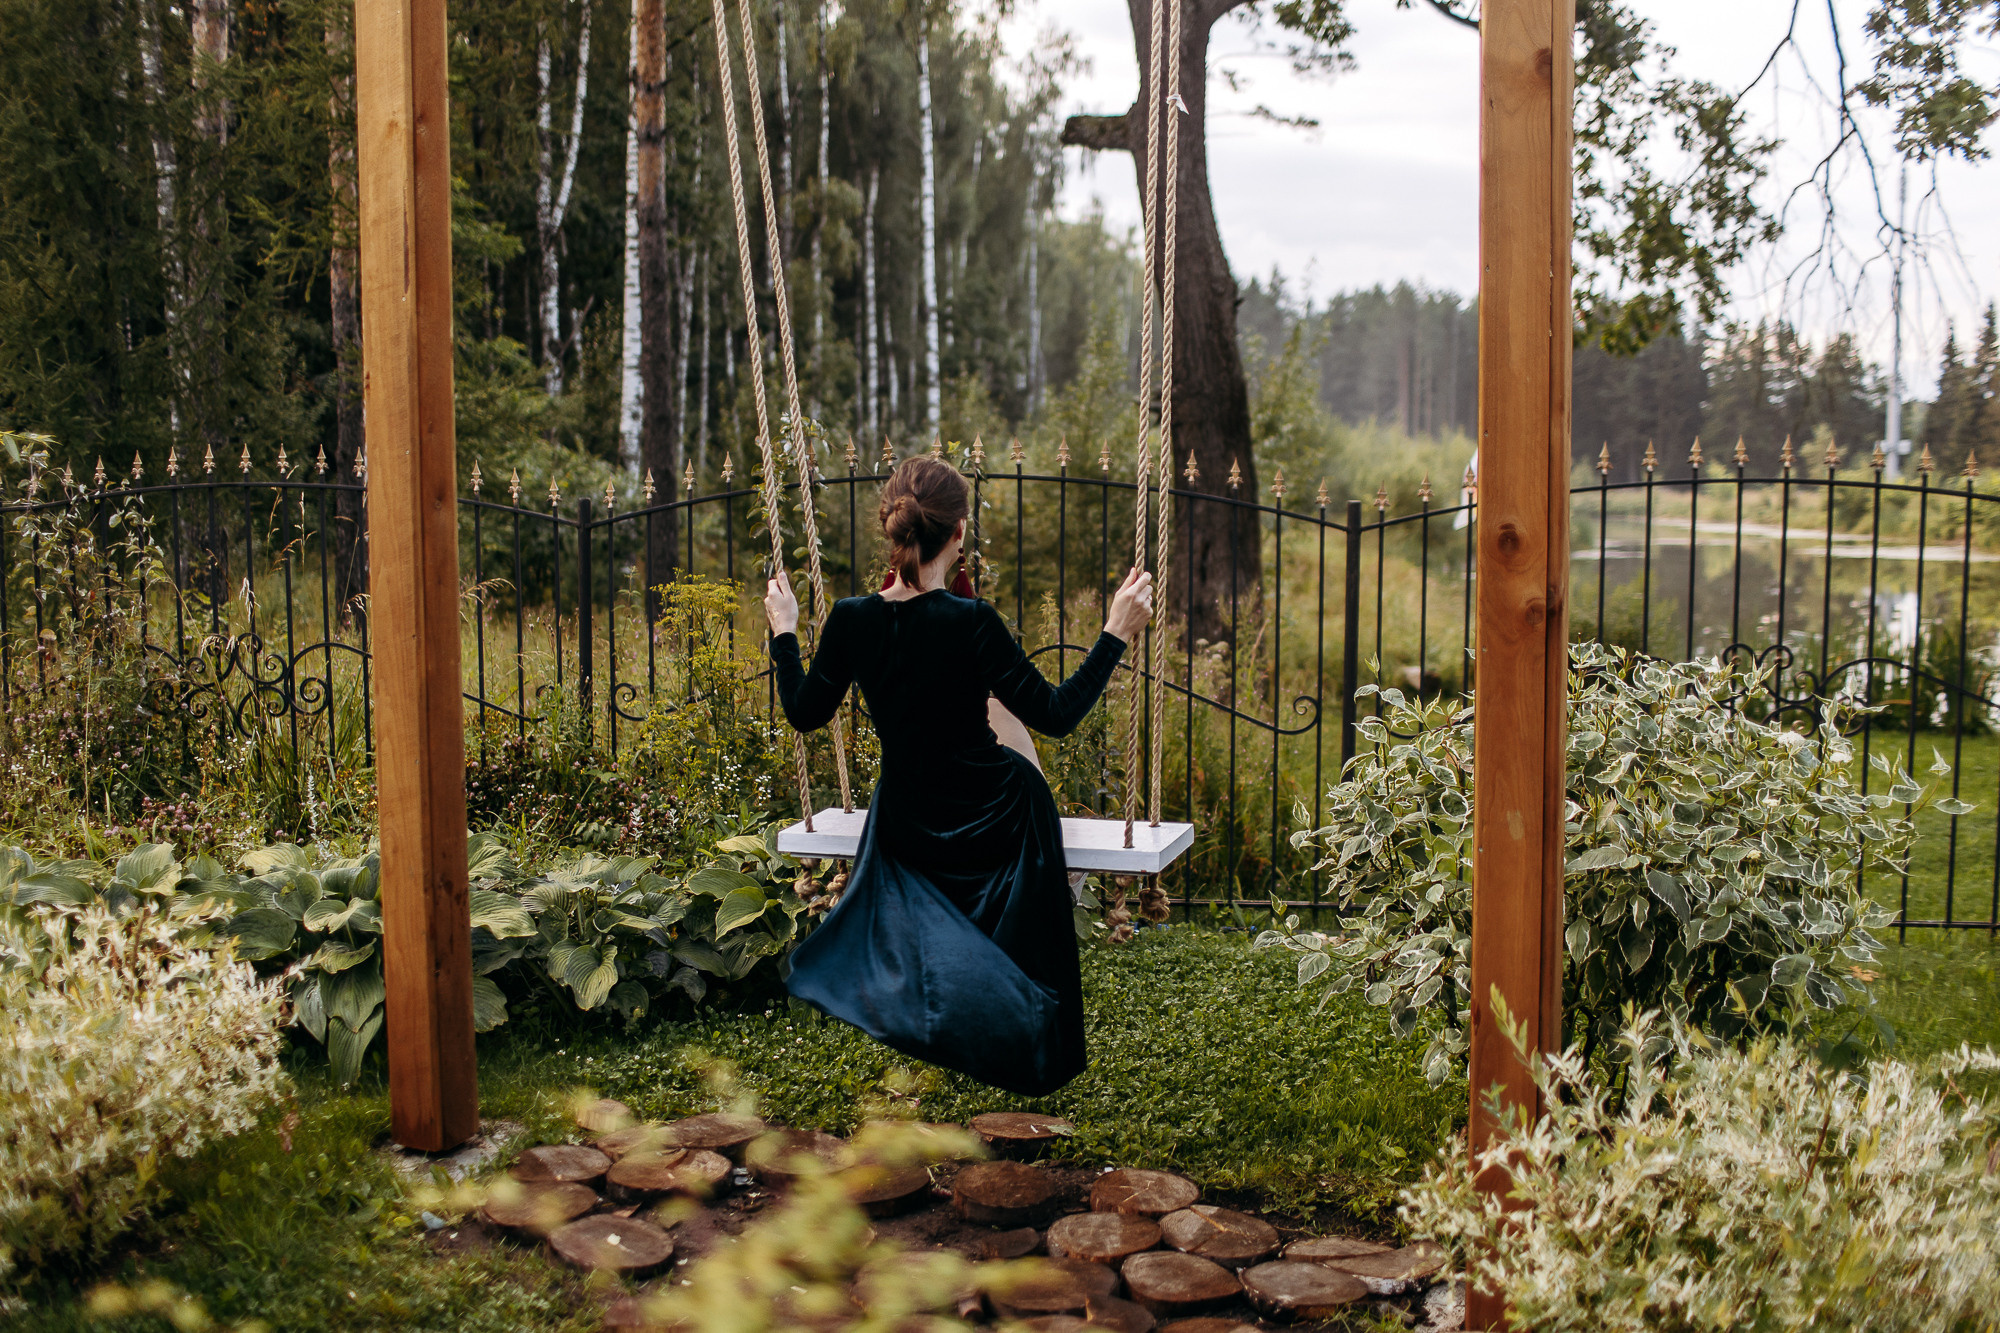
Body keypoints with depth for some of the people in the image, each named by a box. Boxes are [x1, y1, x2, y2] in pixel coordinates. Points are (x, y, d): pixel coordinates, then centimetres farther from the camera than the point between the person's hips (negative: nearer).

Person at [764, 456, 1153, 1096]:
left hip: (905, 829, 4)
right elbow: (1056, 715, -20)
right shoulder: (969, 621, -26)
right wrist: (1116, 631, -15)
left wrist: (783, 633, 15)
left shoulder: (851, 618, -13)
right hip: (990, 826, -4)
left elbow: (805, 713, 2)